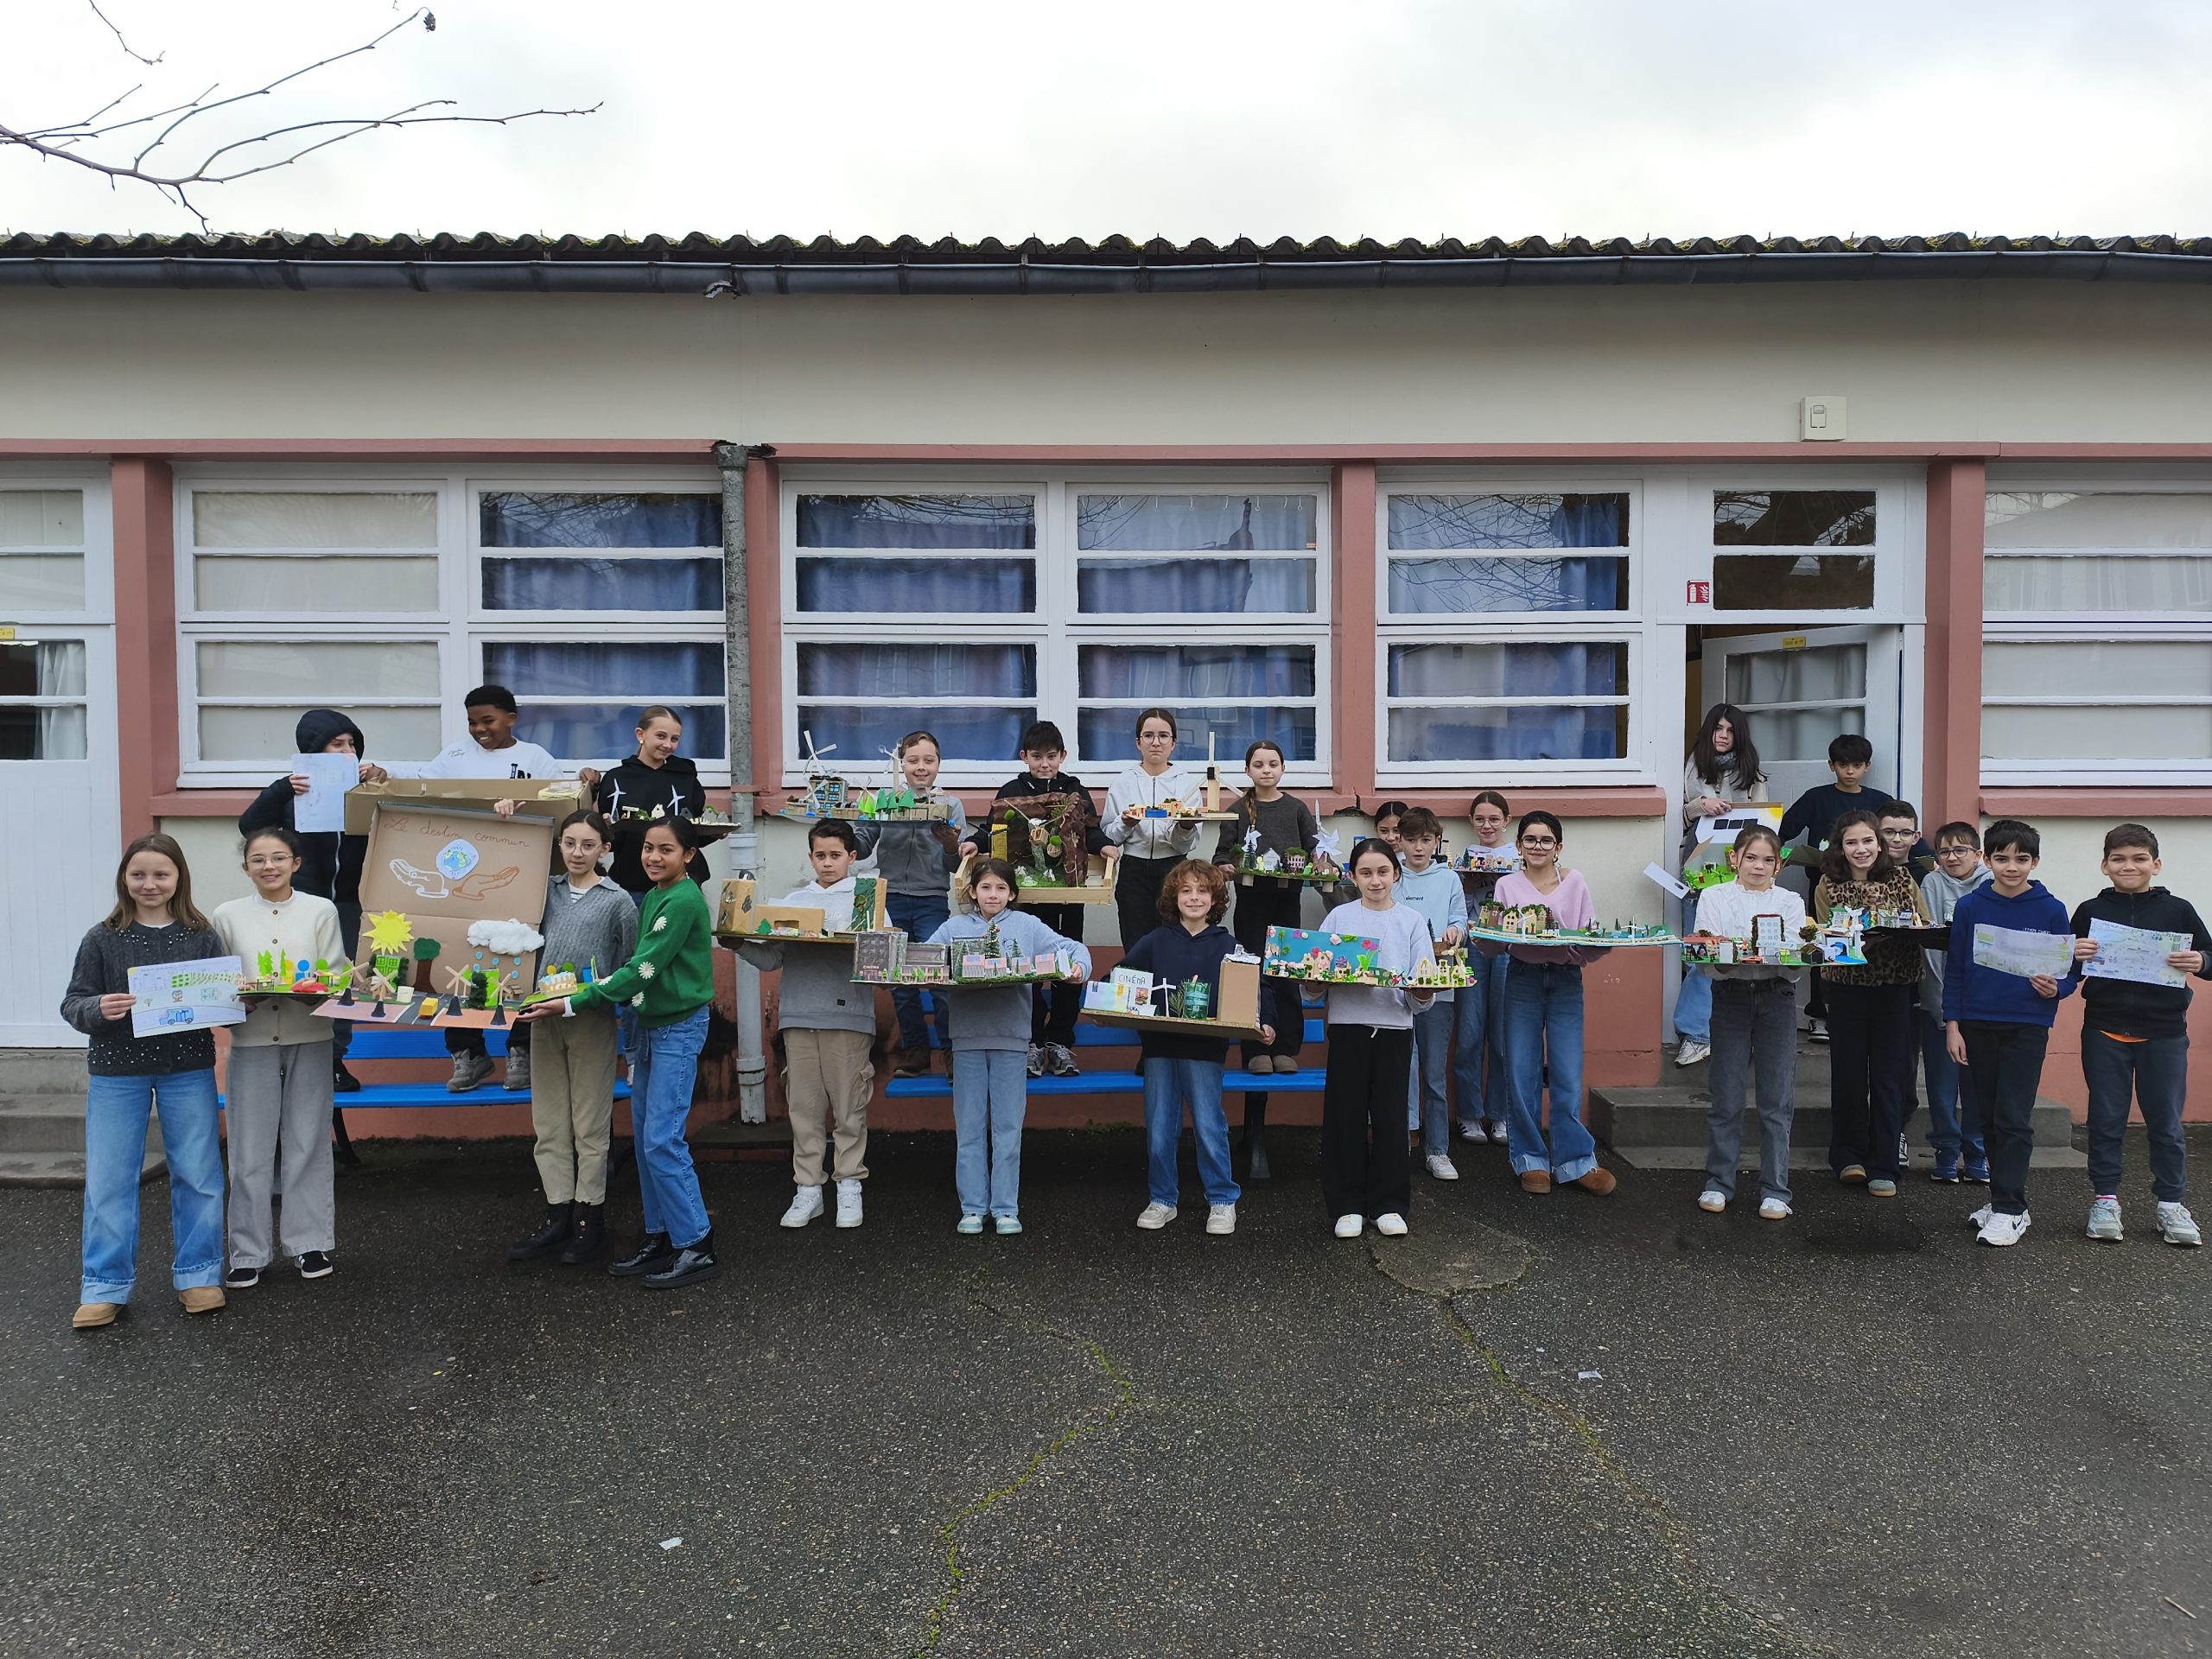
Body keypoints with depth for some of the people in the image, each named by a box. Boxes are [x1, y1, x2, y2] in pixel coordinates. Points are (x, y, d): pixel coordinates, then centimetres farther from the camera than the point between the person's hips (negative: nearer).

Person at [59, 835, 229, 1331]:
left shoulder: (202, 936, 1)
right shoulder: (103, 939, -2)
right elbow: (73, 1002, -1)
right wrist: (98, 1009, -22)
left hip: (189, 1070, 1)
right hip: (117, 1073, 0)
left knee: (198, 1175, 7)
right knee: (109, 1179, 5)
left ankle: (197, 1274, 21)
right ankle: (105, 1286, 17)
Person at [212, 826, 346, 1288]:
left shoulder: (321, 911, 3)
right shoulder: (228, 916, 6)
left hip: (309, 1039, 0)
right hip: (251, 1041, 0)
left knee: (308, 1143, 6)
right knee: (249, 1150, 3)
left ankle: (311, 1243, 17)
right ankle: (247, 1253, 13)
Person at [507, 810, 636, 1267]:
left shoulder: (618, 901, -1)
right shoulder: (546, 891, 10)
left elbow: (629, 969, 2)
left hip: (592, 1020, -4)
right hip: (546, 1018, 4)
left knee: (591, 1125, 2)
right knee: (549, 1123, 8)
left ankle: (590, 1220, 12)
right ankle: (557, 1216, 18)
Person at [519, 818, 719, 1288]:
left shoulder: (684, 902, -17)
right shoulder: (652, 898, 12)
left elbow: (644, 969, -20)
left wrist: (573, 1004, -18)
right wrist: (603, 986, 1)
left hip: (679, 1028, -9)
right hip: (649, 1025, 9)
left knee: (662, 1140, -10)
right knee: (644, 1138, 11)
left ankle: (696, 1246, -2)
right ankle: (660, 1238, 21)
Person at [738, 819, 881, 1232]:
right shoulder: (793, 901, 15)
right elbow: (771, 959, 10)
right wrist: (738, 942, -5)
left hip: (848, 1015, -3)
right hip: (799, 1015, 3)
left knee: (849, 1106, 1)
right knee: (804, 1105, 6)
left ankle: (849, 1187, 12)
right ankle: (807, 1189, 14)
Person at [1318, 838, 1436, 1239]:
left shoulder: (1412, 921, 7)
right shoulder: (1339, 918, 7)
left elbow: (1424, 993, 2)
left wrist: (1422, 993, -19)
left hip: (1395, 1029, 0)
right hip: (1348, 1027, 0)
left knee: (1391, 1116, 4)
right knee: (1345, 1117, 1)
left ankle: (1389, 1204, 17)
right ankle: (1348, 1205, 13)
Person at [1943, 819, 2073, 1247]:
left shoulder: (2051, 911, -1)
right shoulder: (1970, 907, 3)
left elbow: (2069, 972, 4)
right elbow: (1954, 969, 5)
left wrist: (2055, 988, -19)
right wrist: (1952, 1025, 1)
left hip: (2027, 1027, -2)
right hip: (1977, 1024, 2)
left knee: (2014, 1119, -4)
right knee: (1990, 1116, 11)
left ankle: (2009, 1208, 1)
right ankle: (2003, 1193, 23)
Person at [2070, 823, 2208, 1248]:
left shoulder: (2177, 910, 2)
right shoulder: (2089, 911, 3)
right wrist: (2075, 958, -13)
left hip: (2164, 1033, 0)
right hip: (2105, 1033, 0)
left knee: (2165, 1122, 7)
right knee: (2106, 1121, 7)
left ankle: (2171, 1204, 19)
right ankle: (2105, 1200, 16)